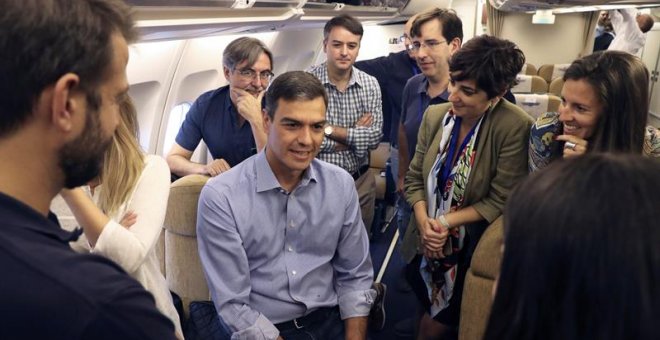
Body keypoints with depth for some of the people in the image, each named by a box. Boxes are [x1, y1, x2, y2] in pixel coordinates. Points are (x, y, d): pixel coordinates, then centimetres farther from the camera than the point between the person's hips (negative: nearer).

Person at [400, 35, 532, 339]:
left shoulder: (514, 128, -22)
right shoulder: (434, 115, -5)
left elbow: (502, 202, -19)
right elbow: (415, 178, 0)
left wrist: (447, 222, -22)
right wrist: (424, 221, -15)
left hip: (472, 250, -5)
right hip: (425, 246, 5)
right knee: (429, 313, 24)